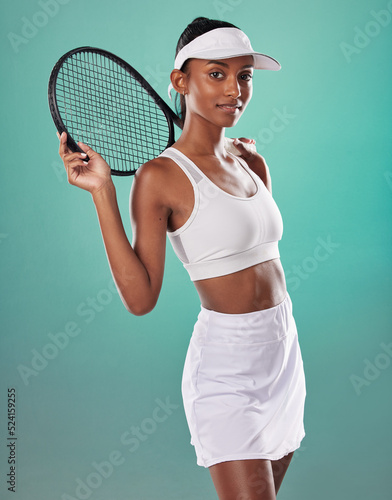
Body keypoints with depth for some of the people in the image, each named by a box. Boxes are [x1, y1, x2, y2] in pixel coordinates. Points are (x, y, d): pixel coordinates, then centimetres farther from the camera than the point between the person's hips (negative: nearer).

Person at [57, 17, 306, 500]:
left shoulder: (252, 164, 7)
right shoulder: (160, 176, -14)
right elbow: (141, 297, -19)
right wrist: (102, 191, -23)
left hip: (285, 353, 8)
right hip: (226, 364, -7)